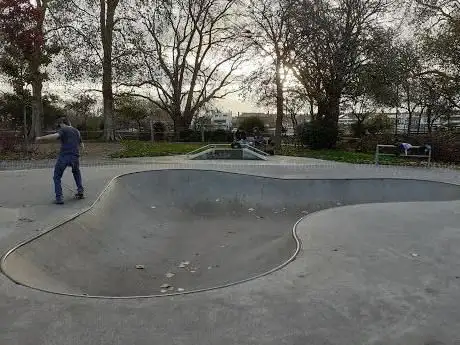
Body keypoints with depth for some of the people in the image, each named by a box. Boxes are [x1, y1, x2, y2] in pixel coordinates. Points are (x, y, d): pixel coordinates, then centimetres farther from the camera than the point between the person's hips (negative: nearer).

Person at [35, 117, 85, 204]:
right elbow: (82, 146, 22)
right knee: (77, 173, 32)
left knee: (57, 177, 9)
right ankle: (80, 191, 24)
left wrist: (41, 138, -16)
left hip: (64, 156, -5)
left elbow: (55, 136, -20)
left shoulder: (63, 130, 2)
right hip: (75, 157, 5)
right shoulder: (77, 131, 19)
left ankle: (59, 198, 0)